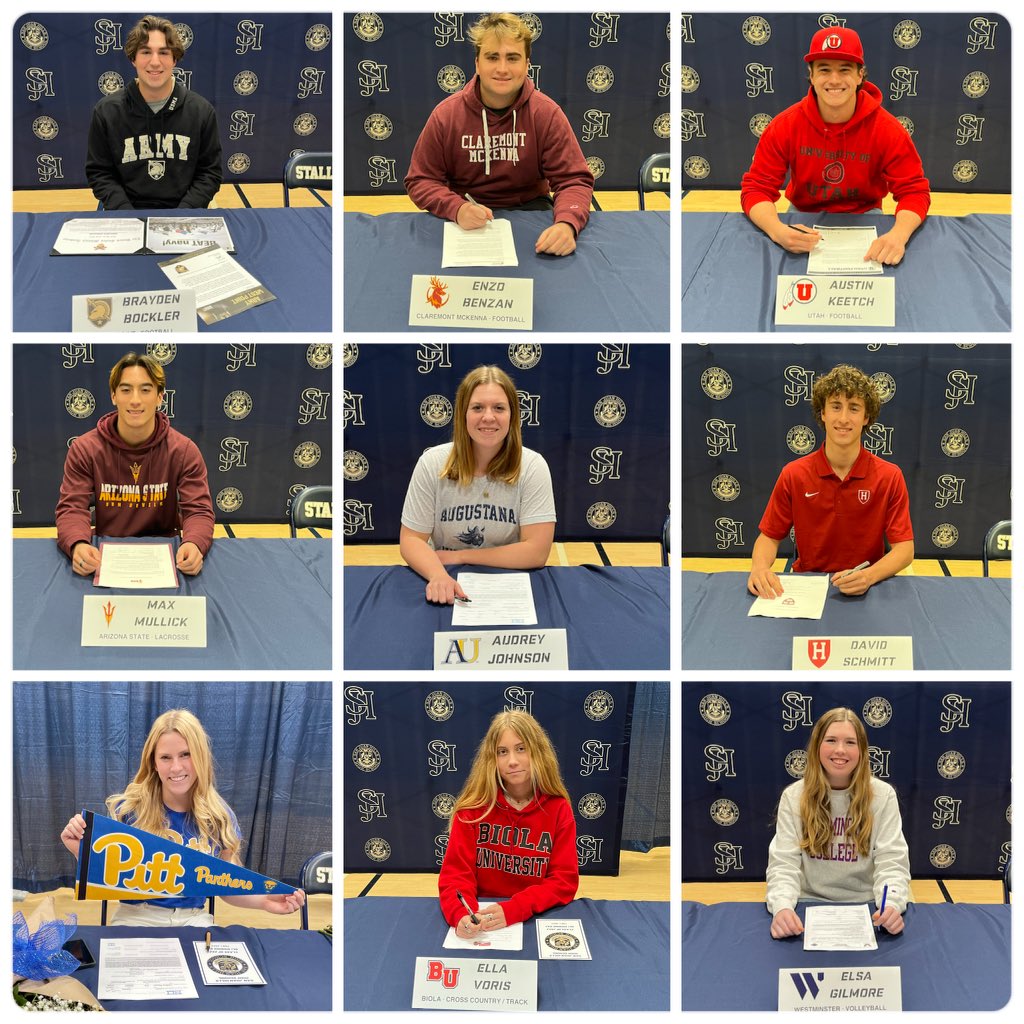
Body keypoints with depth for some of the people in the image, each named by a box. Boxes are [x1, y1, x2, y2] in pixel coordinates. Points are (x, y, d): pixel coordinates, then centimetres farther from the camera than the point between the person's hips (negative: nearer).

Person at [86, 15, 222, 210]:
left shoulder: (201, 111, 1)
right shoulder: (106, 111, 0)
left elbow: (210, 172, 4)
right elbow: (99, 173, 4)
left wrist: (182, 215, -9)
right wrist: (127, 216, -10)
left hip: (184, 216, 1)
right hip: (127, 215, -1)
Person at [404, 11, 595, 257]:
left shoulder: (547, 114, -8)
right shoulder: (446, 115, -7)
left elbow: (573, 180, -9)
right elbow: (420, 181, -3)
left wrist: (567, 223, -33)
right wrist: (457, 208, -26)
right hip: (464, 221, -1)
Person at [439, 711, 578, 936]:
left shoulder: (558, 809, -2)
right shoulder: (473, 806, -3)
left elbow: (565, 880, -6)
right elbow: (455, 872, -6)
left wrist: (513, 910, -21)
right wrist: (462, 915, -27)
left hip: (539, 920, -1)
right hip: (480, 919, 1)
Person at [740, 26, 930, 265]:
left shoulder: (887, 129, -17)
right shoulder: (785, 126, -17)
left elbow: (914, 191, -17)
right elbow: (756, 188, -18)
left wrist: (898, 235, -42)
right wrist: (778, 231, -41)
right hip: (803, 217, 0)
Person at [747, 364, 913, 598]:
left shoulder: (890, 477, -3)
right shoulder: (793, 475, -1)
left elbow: (905, 548, -5)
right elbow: (769, 536, 5)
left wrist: (869, 576, -25)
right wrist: (760, 566, -18)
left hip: (865, 592, -1)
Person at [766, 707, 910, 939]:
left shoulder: (882, 795, -1)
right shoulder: (793, 797, 0)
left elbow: (891, 863, -6)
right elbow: (784, 865, -6)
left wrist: (892, 905, -28)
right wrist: (782, 906, -28)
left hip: (866, 908, 0)